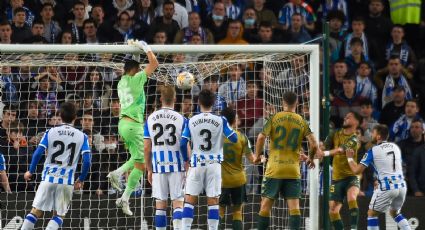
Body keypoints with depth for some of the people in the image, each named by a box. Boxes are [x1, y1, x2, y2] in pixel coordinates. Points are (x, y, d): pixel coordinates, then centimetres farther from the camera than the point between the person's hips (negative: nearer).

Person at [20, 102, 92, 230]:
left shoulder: (50, 133, 2)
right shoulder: (82, 136, 2)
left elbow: (38, 153, -4)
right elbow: (87, 161, -4)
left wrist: (30, 171, 10)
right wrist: (81, 180, 10)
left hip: (49, 177, 0)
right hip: (67, 181, 0)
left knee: (36, 212, 8)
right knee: (59, 215, 11)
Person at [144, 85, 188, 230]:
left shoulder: (151, 119, 2)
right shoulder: (181, 119, -6)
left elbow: (147, 148, 3)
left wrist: (149, 169, 12)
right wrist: (188, 169, 0)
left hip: (158, 166, 2)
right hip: (177, 166, -2)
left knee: (160, 205, 9)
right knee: (178, 203, 0)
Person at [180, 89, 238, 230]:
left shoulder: (191, 121, -1)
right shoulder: (220, 121, -4)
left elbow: (183, 144, -2)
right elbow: (234, 139, 0)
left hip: (196, 164, 0)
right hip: (214, 163, 0)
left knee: (190, 199, 4)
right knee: (213, 200, 3)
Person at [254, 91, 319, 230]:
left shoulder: (275, 118, 0)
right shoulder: (302, 122, 4)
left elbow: (261, 137, -10)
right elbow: (314, 145, -3)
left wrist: (257, 155, 5)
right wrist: (310, 158, 17)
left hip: (274, 168, -1)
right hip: (293, 170, 1)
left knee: (266, 204, 4)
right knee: (294, 206, -1)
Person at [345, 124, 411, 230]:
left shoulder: (373, 151, -3)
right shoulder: (395, 147, 13)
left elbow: (356, 170, -4)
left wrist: (350, 158, 14)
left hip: (386, 187, -5)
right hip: (401, 185, 5)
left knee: (372, 213, 11)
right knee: (395, 212, 26)